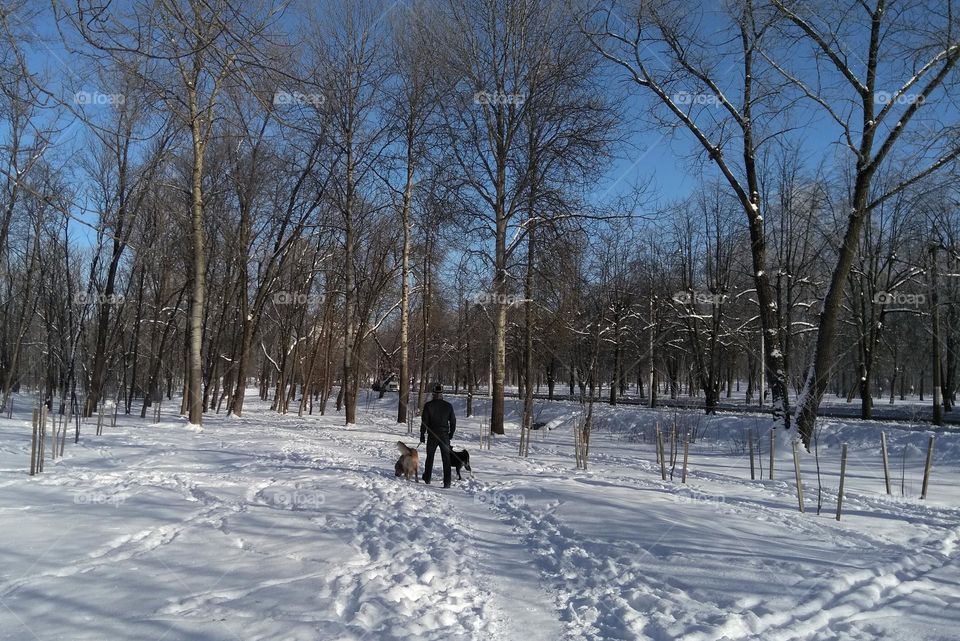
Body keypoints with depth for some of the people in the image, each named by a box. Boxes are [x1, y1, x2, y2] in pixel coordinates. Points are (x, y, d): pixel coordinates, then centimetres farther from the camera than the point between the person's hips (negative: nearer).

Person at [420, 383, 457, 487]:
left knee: (430, 457, 17)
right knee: (446, 459, 3)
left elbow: (424, 421, -6)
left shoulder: (428, 405, -7)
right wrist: (451, 434, 17)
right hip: (444, 436, 1)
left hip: (432, 436, 0)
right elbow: (453, 421, 4)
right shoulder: (448, 406, -1)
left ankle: (427, 479, 27)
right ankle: (447, 482, -2)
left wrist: (422, 435, 3)